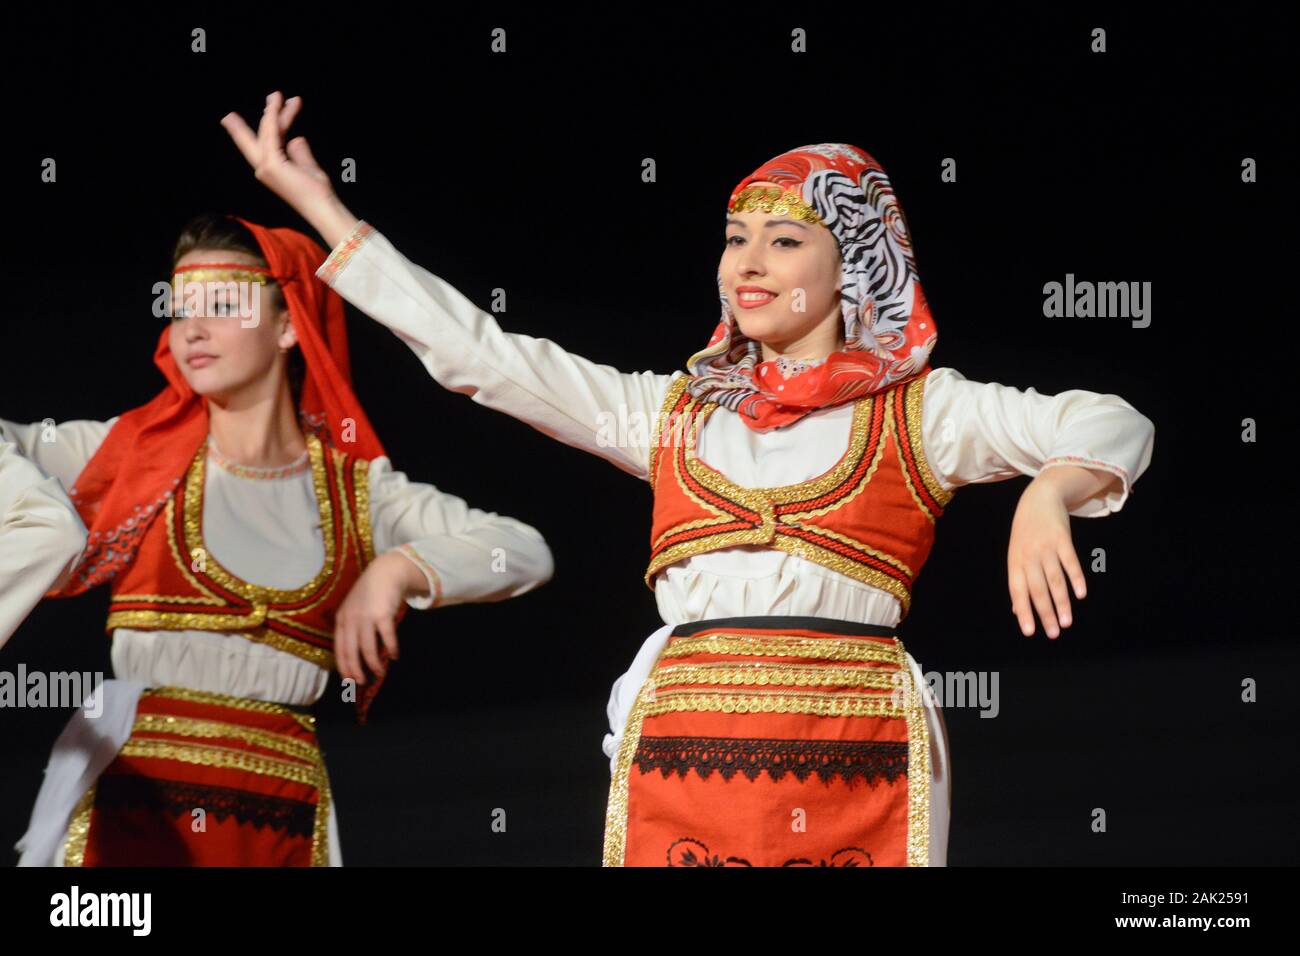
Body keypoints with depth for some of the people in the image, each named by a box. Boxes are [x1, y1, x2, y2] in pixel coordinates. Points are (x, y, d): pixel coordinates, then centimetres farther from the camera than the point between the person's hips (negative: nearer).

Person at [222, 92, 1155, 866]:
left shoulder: (919, 411, 9)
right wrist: (320, 206, 16)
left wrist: (1048, 492, -25)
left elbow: (1113, 426, -1)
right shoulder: (674, 411, 18)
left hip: (852, 769, -3)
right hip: (685, 756, 3)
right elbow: (478, 353, 17)